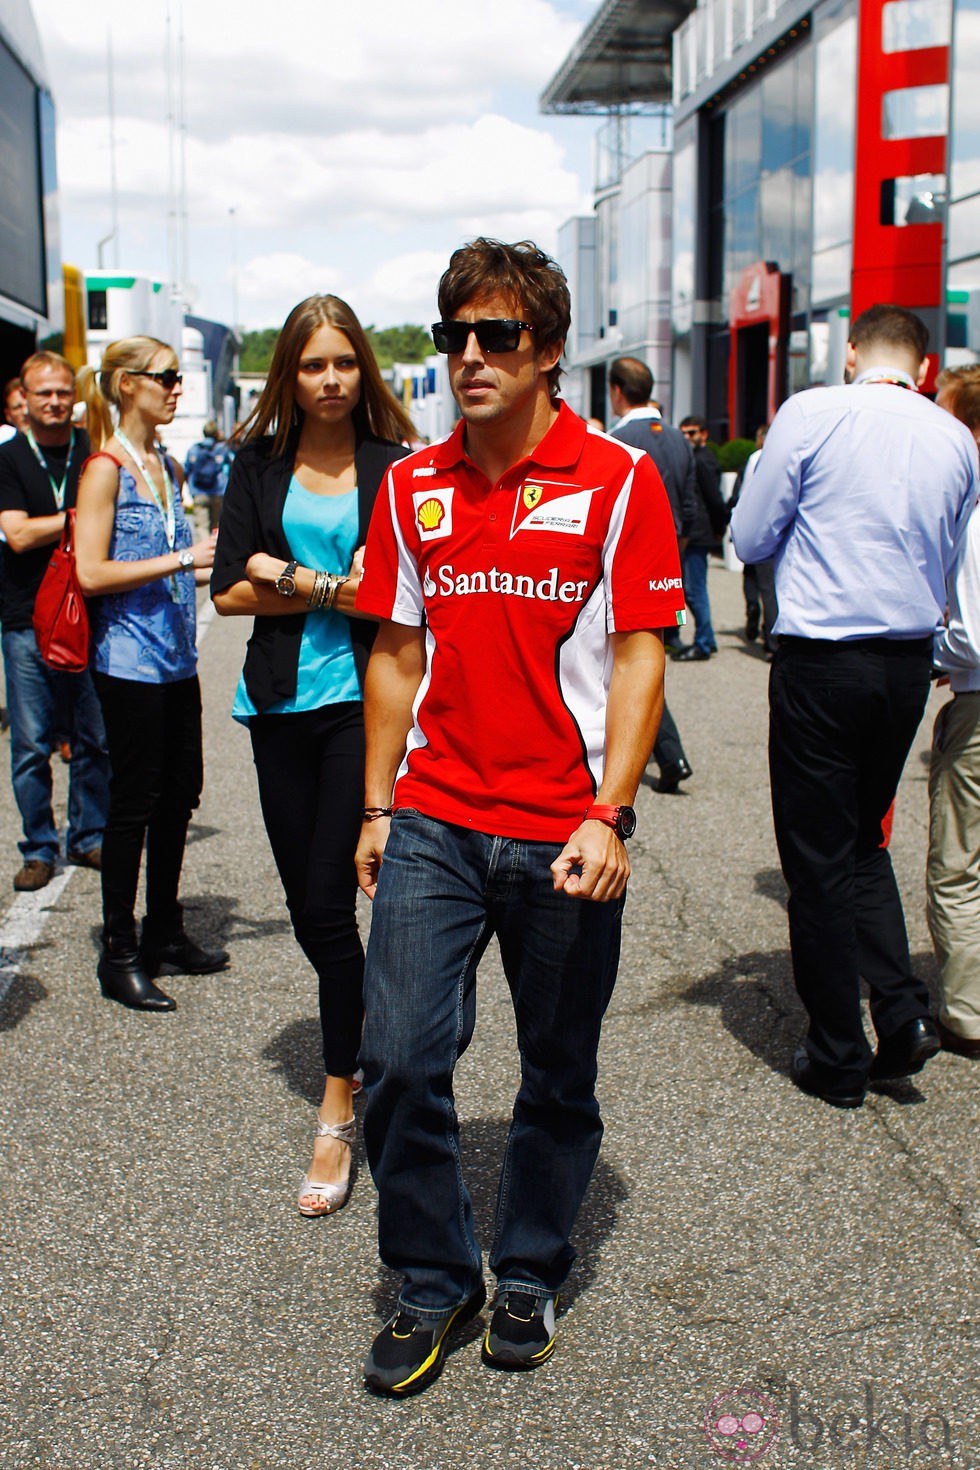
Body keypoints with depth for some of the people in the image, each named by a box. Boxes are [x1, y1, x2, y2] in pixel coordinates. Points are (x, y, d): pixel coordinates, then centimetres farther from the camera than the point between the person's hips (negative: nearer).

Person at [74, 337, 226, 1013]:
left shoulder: (167, 467, 14)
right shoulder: (106, 469, -10)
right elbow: (92, 572, -18)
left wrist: (213, 564, 9)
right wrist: (181, 559, -19)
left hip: (175, 659, 8)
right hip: (130, 660, -8)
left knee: (179, 793, 12)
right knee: (135, 802, -2)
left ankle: (166, 934, 26)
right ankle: (120, 953, 9)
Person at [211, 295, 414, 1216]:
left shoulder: (395, 466, -1)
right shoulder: (260, 466, 8)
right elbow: (229, 592, 1)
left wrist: (293, 581, -9)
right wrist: (336, 588, -8)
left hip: (362, 701, -4)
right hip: (281, 703, 4)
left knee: (329, 904, -6)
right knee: (306, 906, 11)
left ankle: (337, 1113, 5)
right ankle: (357, 1041, 35)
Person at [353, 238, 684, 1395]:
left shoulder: (619, 480, -5)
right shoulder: (413, 487, 7)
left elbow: (638, 656, -7)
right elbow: (398, 655, 12)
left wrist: (608, 817, -15)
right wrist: (377, 807, 10)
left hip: (564, 833, -2)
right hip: (433, 821, 3)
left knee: (558, 1079, 11)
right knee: (399, 1060, -2)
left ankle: (527, 1277, 32)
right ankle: (431, 1284, 20)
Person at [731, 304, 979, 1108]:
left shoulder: (810, 413, -9)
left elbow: (751, 538, -2)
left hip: (822, 660, -5)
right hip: (910, 660, 5)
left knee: (819, 859, 6)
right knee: (865, 842, 22)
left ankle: (838, 1059, 15)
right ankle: (904, 1013, 9)